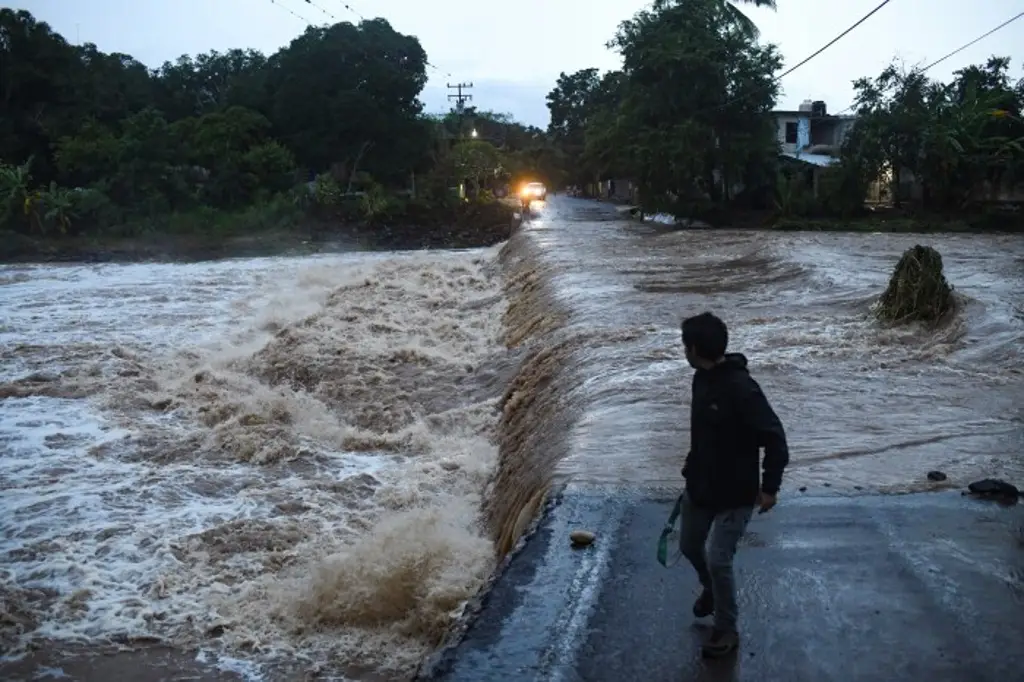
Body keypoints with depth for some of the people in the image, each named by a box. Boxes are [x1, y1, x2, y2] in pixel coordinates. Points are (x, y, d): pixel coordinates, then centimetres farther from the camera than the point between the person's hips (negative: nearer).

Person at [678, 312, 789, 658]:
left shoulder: (741, 389, -28)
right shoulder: (702, 378, -1)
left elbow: (774, 438, -23)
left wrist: (770, 486, -20)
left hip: (735, 493, -8)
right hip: (700, 486, 8)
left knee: (718, 560, -6)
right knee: (690, 547, 21)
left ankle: (726, 630, 15)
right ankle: (711, 589, 51)